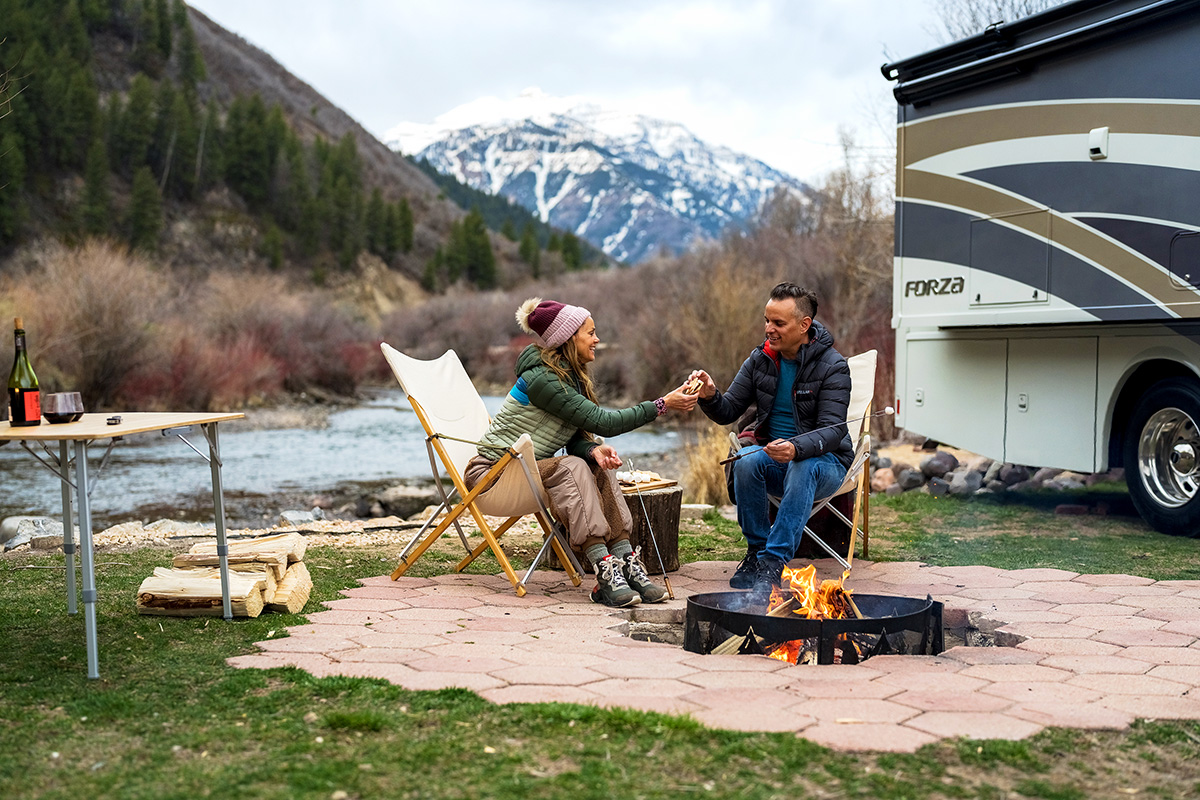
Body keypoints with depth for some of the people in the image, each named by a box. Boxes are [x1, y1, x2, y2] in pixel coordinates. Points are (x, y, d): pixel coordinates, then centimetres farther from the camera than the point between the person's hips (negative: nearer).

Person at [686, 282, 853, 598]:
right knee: (746, 462, -30)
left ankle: (773, 563, -36)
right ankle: (756, 551, -15)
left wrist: (797, 449, -42)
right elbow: (728, 412, 1)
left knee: (802, 468, -38)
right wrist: (710, 397, -24)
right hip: (773, 454, 3)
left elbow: (832, 431, -21)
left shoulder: (832, 366, -12)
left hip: (825, 461, -3)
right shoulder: (760, 359, 2)